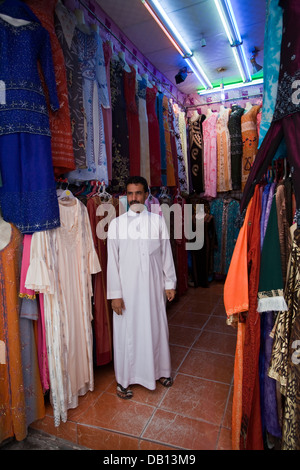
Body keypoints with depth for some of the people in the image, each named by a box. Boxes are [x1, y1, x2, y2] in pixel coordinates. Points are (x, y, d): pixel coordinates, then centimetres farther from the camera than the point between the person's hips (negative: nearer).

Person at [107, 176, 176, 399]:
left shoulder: (158, 221, 0)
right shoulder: (116, 224, -3)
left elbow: (166, 254, 5)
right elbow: (113, 261, -4)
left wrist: (170, 283, 5)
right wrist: (115, 293, -6)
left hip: (153, 286, 2)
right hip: (127, 287, -1)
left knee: (156, 328, 15)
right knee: (126, 332, 9)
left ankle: (160, 370, 39)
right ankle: (124, 379, 30)